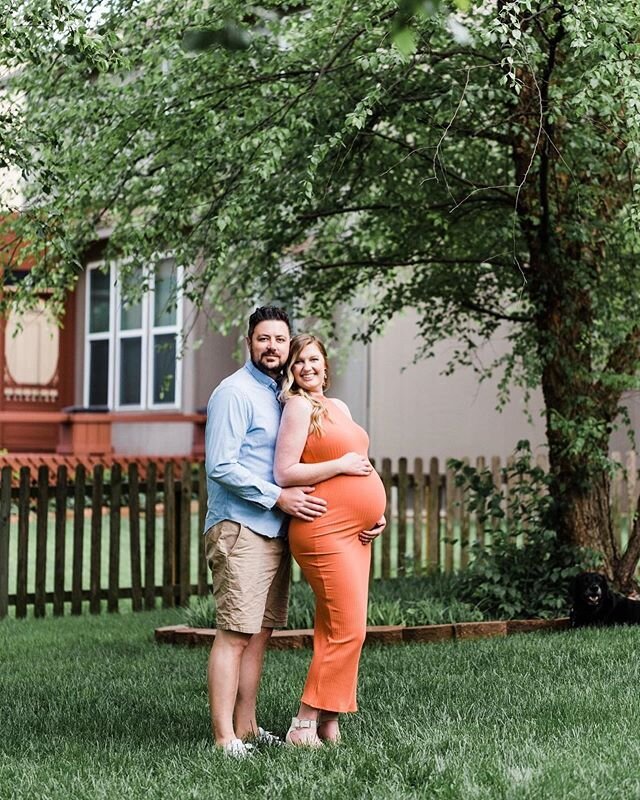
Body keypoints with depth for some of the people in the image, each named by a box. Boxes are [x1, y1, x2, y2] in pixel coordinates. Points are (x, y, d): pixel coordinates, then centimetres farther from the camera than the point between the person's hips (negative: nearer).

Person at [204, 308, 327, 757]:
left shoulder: (281, 394, 18)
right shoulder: (234, 393, -9)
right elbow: (221, 467, -16)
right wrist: (279, 497, -17)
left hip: (273, 530, 9)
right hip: (240, 529, -9)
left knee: (259, 633, 9)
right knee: (234, 634, -10)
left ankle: (246, 726, 15)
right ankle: (225, 737, -9)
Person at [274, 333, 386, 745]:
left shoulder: (339, 408, 19)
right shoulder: (298, 405, -7)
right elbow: (285, 474, -14)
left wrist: (376, 512, 11)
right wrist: (341, 465, -15)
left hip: (355, 533, 8)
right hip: (325, 531, -8)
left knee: (334, 632, 8)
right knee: (348, 631, -10)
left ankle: (329, 725, 12)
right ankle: (304, 727, -5)